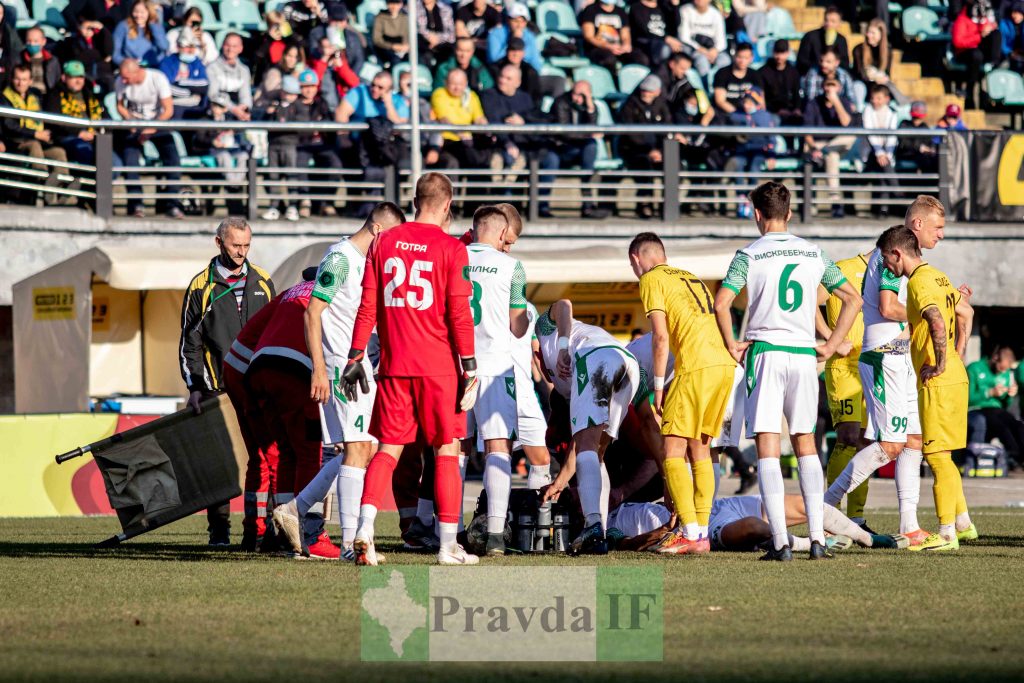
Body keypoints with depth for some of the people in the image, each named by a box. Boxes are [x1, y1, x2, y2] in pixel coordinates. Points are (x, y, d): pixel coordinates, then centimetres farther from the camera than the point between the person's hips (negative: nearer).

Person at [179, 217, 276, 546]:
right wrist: (194, 387, -4)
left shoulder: (263, 282, 11)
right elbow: (189, 342, 5)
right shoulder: (202, 286, 3)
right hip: (217, 388, -2)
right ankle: (219, 529, 4)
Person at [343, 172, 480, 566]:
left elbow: (367, 306, 6)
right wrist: (469, 367, -5)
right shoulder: (451, 250, -6)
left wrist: (355, 357, 11)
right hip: (438, 367, -3)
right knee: (446, 451, 5)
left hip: (394, 366, 3)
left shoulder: (384, 243, 6)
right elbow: (459, 314, -8)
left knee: (388, 449, 8)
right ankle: (449, 545, 4)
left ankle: (364, 530, -10)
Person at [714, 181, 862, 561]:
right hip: (804, 354, 4)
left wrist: (731, 345, 1)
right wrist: (831, 346, 15)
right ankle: (817, 538, 5)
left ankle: (780, 542, -12)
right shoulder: (814, 254, 10)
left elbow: (721, 304, -13)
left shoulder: (749, 255, -2)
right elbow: (852, 299, 13)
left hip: (766, 352, -4)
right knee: (805, 445, 13)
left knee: (767, 448, -3)